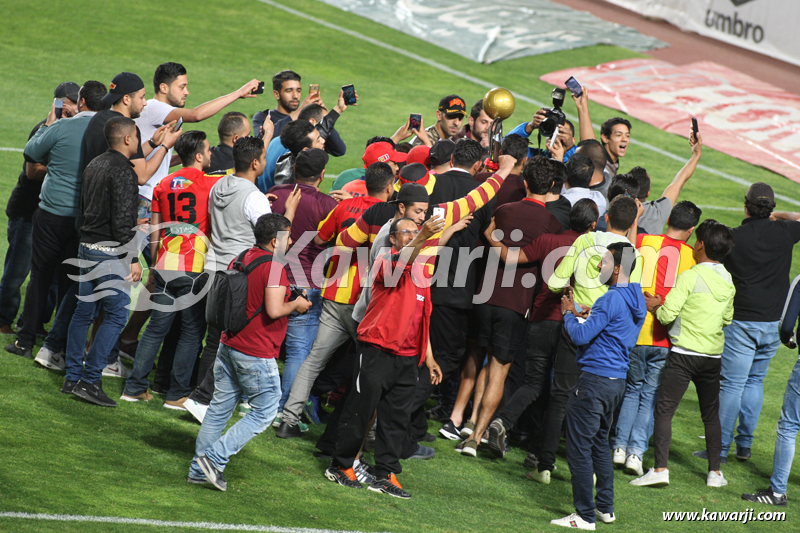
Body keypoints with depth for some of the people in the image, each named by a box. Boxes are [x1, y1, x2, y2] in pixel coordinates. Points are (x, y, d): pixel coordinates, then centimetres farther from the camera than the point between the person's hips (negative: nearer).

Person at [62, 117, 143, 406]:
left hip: (87, 248, 9)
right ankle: (90, 380, -8)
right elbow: (122, 221, -20)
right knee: (116, 314, -5)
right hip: (111, 252, -9)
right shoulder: (123, 171, -16)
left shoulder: (95, 165, 12)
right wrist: (133, 259, -16)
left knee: (83, 311, 13)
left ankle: (72, 378, 16)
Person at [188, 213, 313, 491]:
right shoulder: (274, 266, -16)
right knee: (264, 412, 3)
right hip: (257, 354, -8)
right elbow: (274, 310, -25)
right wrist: (296, 305, -5)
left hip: (229, 344, 8)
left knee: (220, 407, 14)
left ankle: (199, 468, 16)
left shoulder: (241, 259, 9)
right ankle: (215, 457, -5)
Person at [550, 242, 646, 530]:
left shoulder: (611, 300, -18)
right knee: (599, 443, 22)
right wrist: (590, 317, 14)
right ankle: (605, 507, 25)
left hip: (596, 380, -10)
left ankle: (585, 515, -4)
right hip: (617, 379, 10)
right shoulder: (636, 300, 11)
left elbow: (581, 336, -20)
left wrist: (569, 313, -3)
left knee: (579, 447, -4)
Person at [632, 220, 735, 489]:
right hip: (713, 355, 6)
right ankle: (715, 471, 16)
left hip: (684, 354, -6)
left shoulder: (689, 277, -13)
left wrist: (655, 306, 5)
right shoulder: (728, 282, 6)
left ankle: (660, 469, -15)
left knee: (664, 411, -5)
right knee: (711, 414, 16)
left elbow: (667, 315, -15)